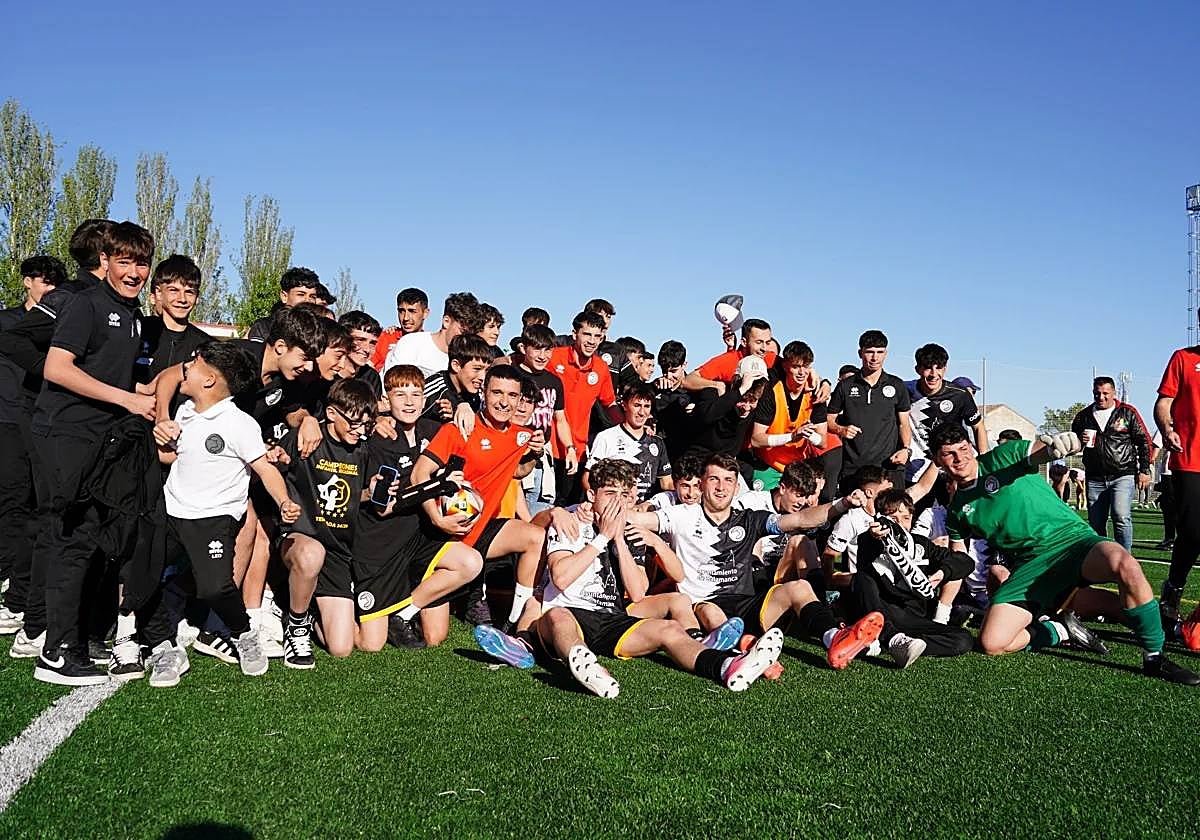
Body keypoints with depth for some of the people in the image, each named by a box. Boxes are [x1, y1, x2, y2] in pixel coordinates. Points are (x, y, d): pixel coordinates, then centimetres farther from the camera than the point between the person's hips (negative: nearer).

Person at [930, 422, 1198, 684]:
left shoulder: (1003, 456, -1)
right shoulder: (956, 512, 11)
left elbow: (1041, 452, -20)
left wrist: (1060, 444, -42)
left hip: (1071, 538, -3)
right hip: (1028, 568, 3)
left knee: (1125, 566, -36)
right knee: (992, 644, -17)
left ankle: (1154, 657, -17)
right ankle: (1062, 631, 9)